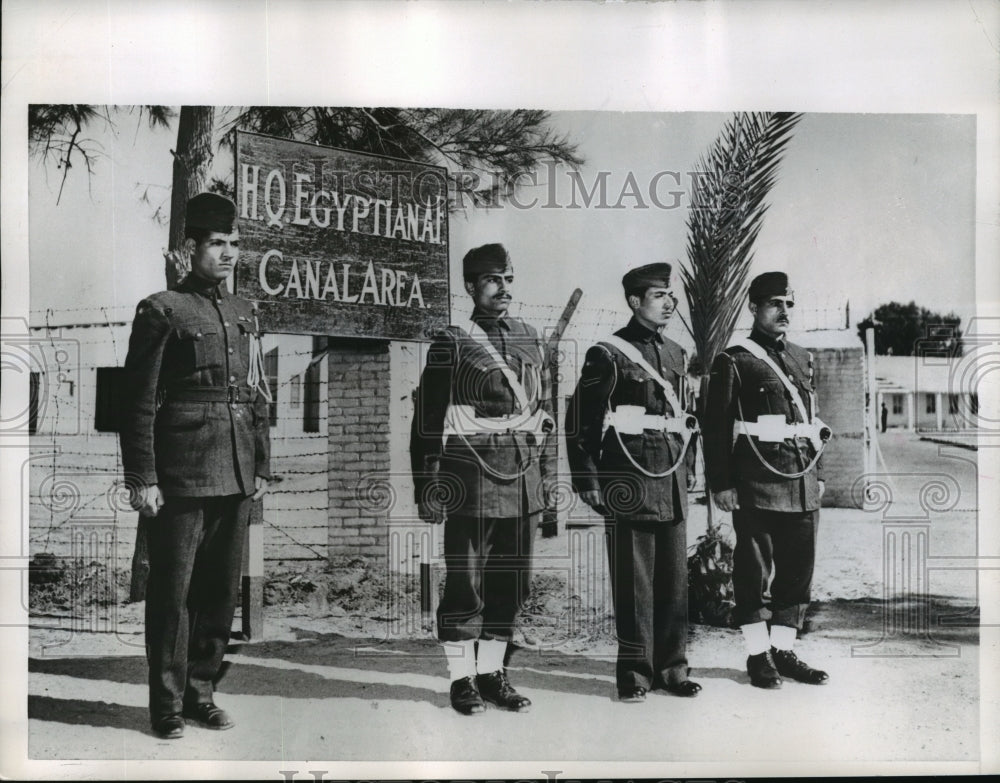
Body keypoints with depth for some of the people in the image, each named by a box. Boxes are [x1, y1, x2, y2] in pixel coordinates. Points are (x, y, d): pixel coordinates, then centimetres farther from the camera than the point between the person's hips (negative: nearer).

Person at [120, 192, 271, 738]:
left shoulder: (244, 314, 15)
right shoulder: (163, 311, -4)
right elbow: (139, 403, -7)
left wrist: (261, 467, 13)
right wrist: (142, 479, -11)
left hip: (237, 478, 6)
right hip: (181, 477, -6)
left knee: (222, 590, 11)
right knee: (173, 592, 1)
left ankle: (202, 691, 24)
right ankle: (168, 706, 12)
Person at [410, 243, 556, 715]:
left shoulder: (531, 343, 13)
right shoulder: (451, 345, -2)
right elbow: (428, 421, -4)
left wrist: (547, 477, 12)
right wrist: (428, 488, -8)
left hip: (522, 482, 5)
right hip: (471, 480, -5)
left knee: (511, 582, 10)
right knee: (464, 583, 3)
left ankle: (491, 671, 23)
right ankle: (462, 678, 15)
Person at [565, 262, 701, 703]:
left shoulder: (676, 355, 17)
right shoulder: (607, 355, -3)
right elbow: (580, 421, -5)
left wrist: (688, 469, 18)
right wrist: (587, 481, -9)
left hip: (672, 483, 6)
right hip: (628, 482, -6)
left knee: (674, 577, 8)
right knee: (634, 581, -1)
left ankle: (671, 667, 18)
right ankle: (635, 672, 9)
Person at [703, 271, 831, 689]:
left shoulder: (802, 359, 16)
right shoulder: (734, 361, -2)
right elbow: (716, 427, -6)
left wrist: (817, 475, 16)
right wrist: (721, 483, -10)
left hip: (802, 485, 6)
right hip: (757, 485, -6)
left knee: (798, 568, 9)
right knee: (754, 570, 2)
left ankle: (783, 650, 20)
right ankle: (759, 655, 13)